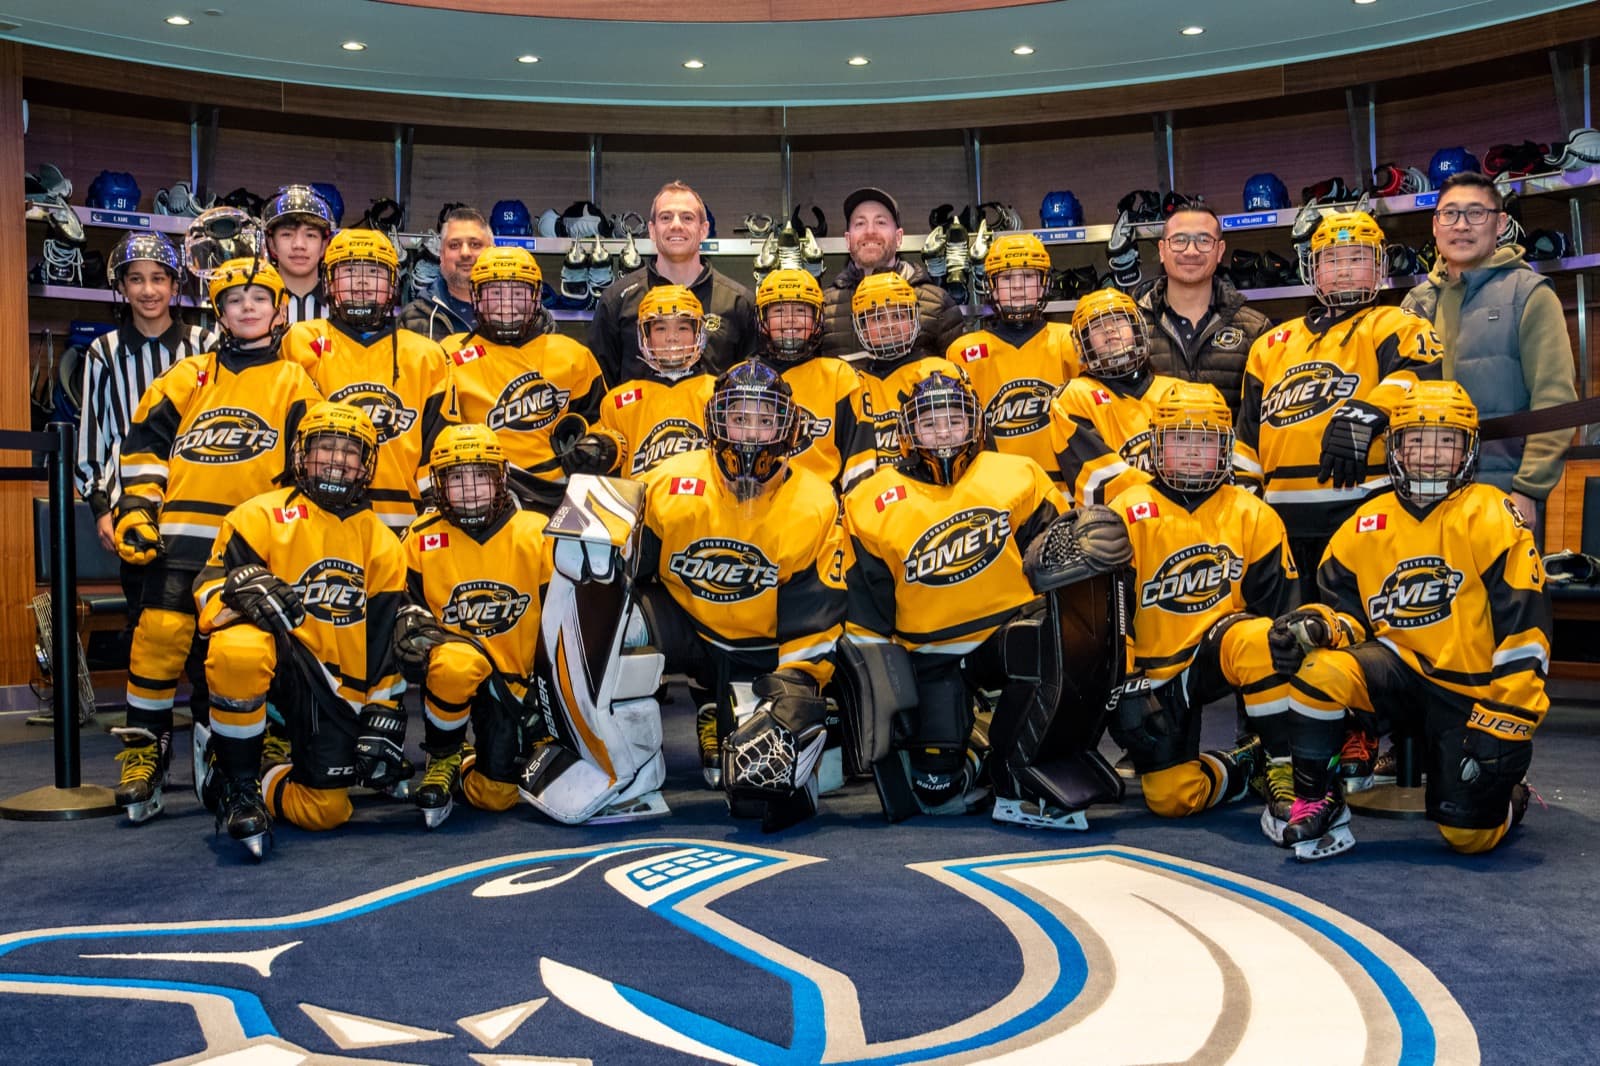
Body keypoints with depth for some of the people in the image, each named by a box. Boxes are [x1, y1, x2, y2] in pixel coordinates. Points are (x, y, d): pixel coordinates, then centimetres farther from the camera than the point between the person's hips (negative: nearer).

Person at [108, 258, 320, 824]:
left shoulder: (294, 382, 10)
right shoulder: (189, 376, 15)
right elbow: (145, 442, 15)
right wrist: (136, 508, 5)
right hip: (183, 532, 1)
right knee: (160, 633, -10)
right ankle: (144, 750, 2)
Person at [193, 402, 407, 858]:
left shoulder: (382, 544, 8)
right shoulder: (261, 516, -2)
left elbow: (386, 641, 9)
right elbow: (210, 589, -8)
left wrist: (383, 721, 4)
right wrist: (243, 591, -32)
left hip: (337, 683, 3)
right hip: (276, 651, -3)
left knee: (326, 812, -4)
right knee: (239, 650, -41)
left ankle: (261, 787, 31)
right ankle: (234, 781, -16)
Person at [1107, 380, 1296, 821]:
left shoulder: (1253, 516, -2)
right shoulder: (1129, 515, -10)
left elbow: (1273, 606, 2)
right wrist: (1125, 688, -12)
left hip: (1216, 653, 1)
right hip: (1156, 672, -1)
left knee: (1258, 641, -36)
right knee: (1171, 797, -14)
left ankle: (1282, 768, -18)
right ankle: (1249, 768, 16)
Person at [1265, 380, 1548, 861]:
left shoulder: (1491, 518, -11)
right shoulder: (1365, 526, 3)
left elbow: (1525, 631, -13)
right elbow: (1348, 611, 8)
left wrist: (1506, 722, -16)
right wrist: (1319, 625, -17)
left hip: (1471, 692, -3)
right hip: (1401, 671, 3)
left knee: (1469, 835, -7)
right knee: (1321, 670, -29)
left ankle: (1508, 797, 31)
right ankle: (1316, 802, -10)